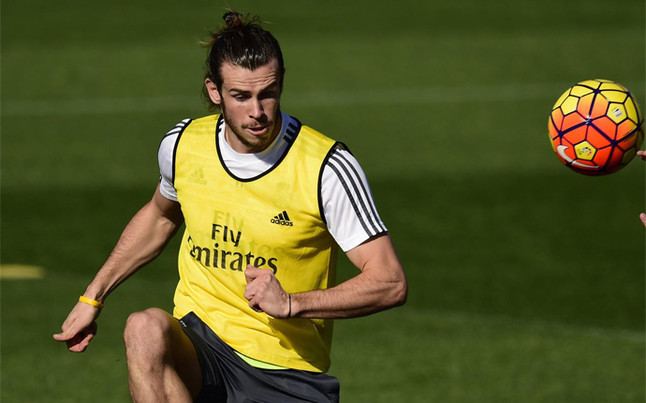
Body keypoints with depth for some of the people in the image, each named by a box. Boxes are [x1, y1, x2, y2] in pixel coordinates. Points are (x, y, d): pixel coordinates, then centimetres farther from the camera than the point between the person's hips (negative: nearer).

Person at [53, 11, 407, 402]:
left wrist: (291, 304, -26)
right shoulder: (182, 145, -1)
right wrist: (94, 296, 22)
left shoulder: (327, 168, -14)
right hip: (198, 348, 2)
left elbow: (390, 282, -15)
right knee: (146, 328, -32)